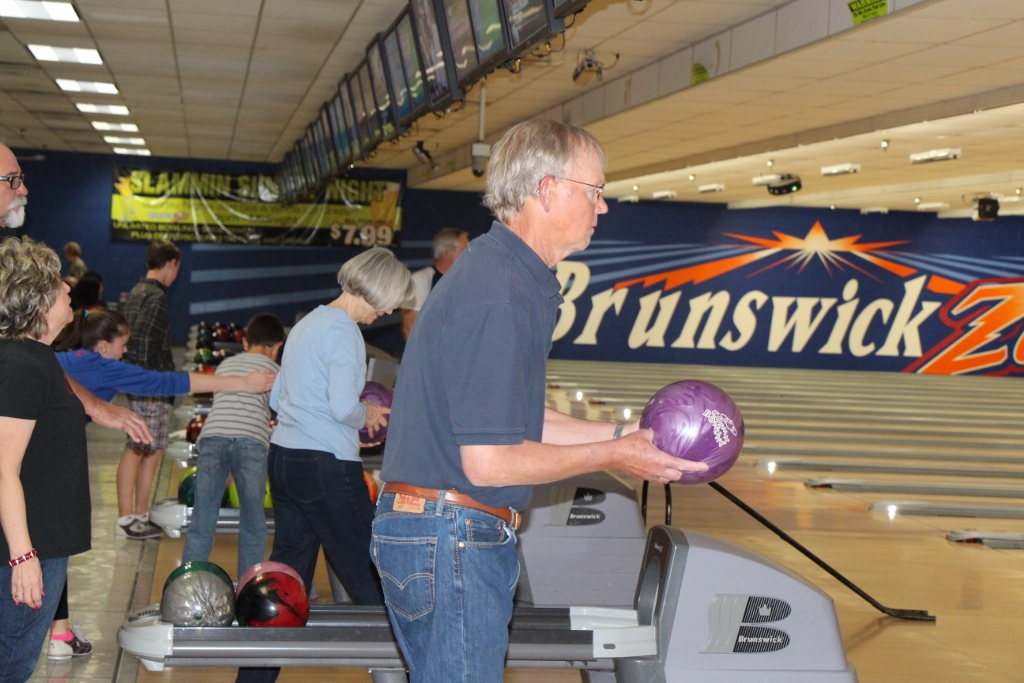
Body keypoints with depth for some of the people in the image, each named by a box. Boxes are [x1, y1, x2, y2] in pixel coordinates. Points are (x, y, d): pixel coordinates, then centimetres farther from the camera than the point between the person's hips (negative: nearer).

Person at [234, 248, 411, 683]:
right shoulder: (342, 329, -13)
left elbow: (277, 398, 21)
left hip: (283, 459, 9)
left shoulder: (306, 324, 15)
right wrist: (368, 414, -1)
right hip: (326, 466, -9)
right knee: (369, 578, 2)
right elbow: (343, 406, -22)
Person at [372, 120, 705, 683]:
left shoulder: (499, 271, 13)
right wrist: (611, 457, -10)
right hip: (453, 541, -10)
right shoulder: (501, 292, -21)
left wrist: (622, 434, 14)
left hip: (427, 531, 10)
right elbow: (489, 461, -22)